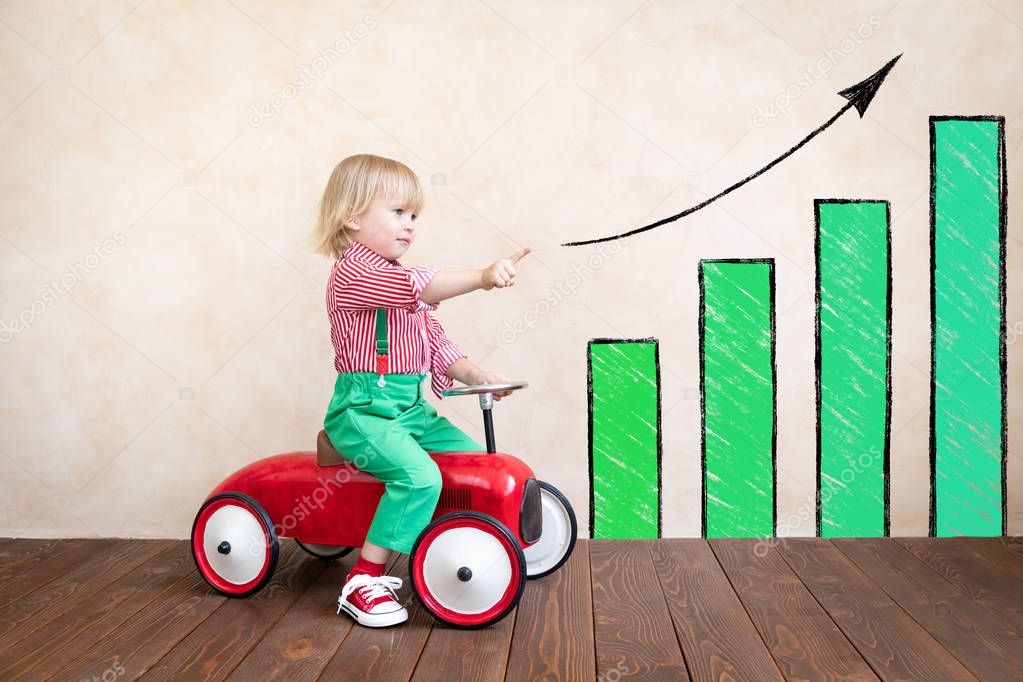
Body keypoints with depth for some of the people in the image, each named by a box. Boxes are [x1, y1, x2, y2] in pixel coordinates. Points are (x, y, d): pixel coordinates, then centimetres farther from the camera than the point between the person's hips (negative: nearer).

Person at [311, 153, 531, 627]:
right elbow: (421, 288, -27)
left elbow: (436, 343, 19)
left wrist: (476, 376, 3)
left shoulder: (405, 283, 22)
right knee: (420, 476, -28)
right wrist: (481, 277, -36)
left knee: (477, 459, 2)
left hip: (412, 408, 9)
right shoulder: (351, 272, -9)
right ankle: (363, 582, -18)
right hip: (363, 409, -9)